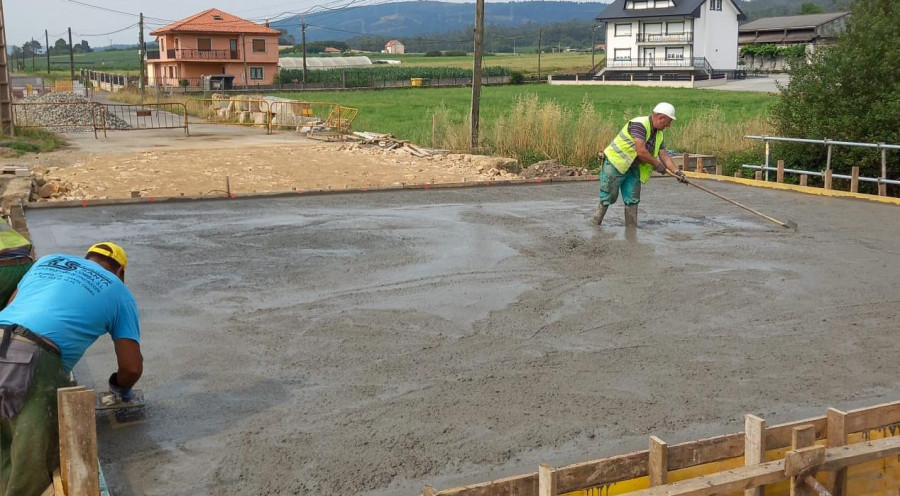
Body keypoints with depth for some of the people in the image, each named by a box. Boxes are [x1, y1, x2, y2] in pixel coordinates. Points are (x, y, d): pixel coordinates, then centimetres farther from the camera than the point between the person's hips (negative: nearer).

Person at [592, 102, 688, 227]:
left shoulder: (659, 134, 7)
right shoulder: (639, 124, -22)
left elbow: (664, 156, 9)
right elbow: (641, 152, -28)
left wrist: (677, 172, -3)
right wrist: (657, 165, -17)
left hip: (633, 169, 8)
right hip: (615, 164, -8)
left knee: (632, 200, 6)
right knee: (609, 198, -1)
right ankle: (595, 225, 12)